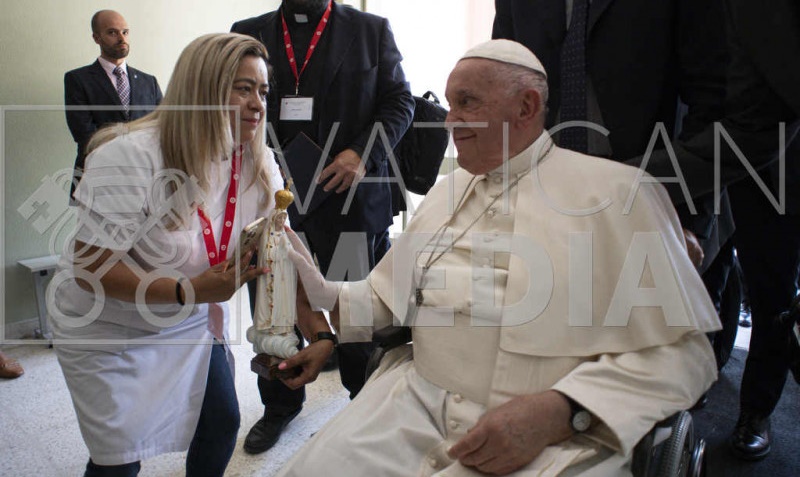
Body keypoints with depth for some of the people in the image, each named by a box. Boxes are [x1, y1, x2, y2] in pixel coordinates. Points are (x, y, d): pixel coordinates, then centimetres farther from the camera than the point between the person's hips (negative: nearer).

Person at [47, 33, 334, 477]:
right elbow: (89, 267, -26)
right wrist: (190, 290, -37)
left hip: (194, 321, 5)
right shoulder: (130, 157, -28)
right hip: (107, 326, -4)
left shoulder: (257, 162, -11)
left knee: (222, 424, 7)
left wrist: (321, 334, -19)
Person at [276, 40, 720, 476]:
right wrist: (324, 297, 0)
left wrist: (557, 413, -18)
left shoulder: (618, 190, -3)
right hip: (417, 405, 5)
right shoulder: (445, 193, 17)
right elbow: (388, 296, 20)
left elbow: (680, 349, -7)